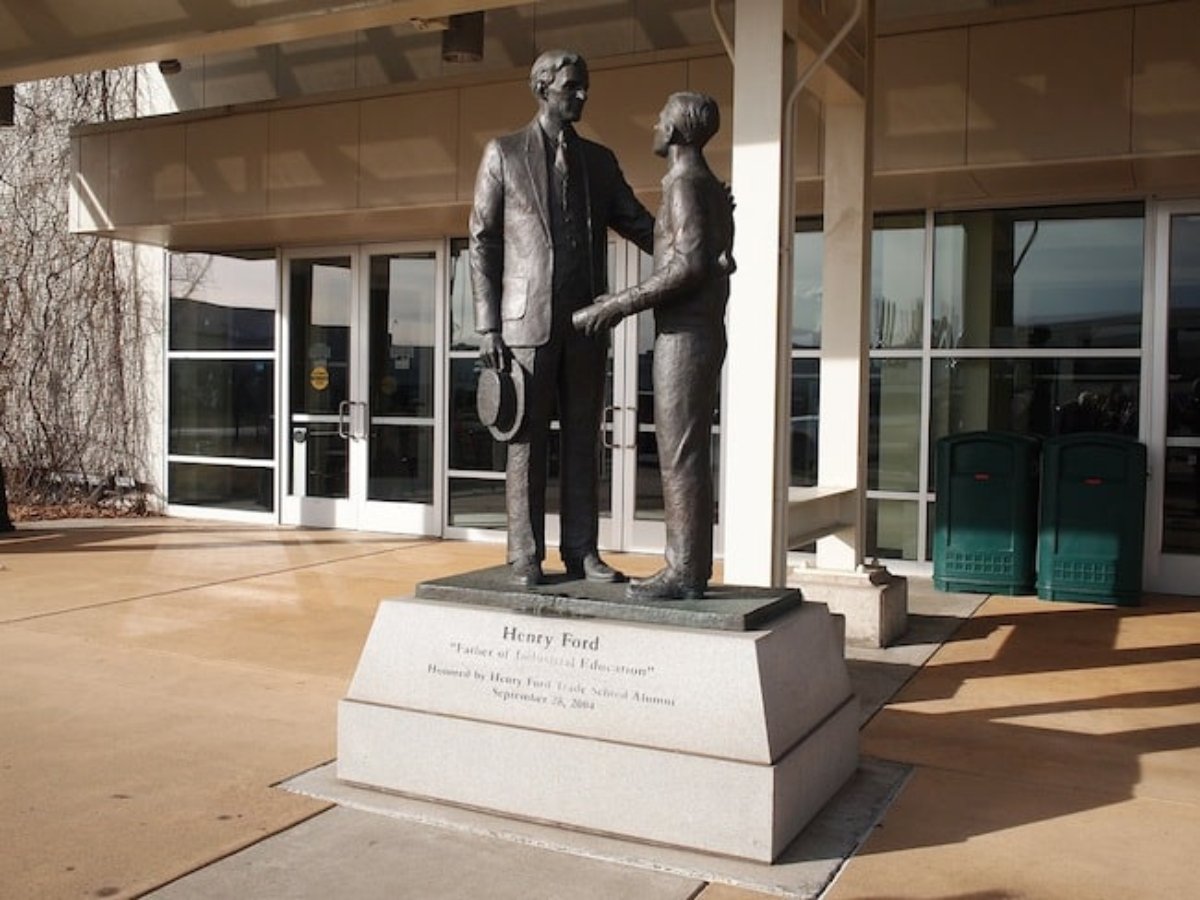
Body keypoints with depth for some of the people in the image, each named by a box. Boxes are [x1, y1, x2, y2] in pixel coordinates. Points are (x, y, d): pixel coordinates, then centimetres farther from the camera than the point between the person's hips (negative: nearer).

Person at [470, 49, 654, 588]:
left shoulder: (600, 160, 15)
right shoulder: (503, 154, 5)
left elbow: (640, 226, 11)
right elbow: (482, 242, 1)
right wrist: (487, 326, -7)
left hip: (586, 321, 4)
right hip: (528, 321, -4)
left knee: (583, 441, 5)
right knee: (527, 442, -1)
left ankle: (582, 552, 11)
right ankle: (525, 557, 5)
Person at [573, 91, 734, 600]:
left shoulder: (685, 183, -11)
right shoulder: (713, 190, 20)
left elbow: (691, 265, -21)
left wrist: (618, 306, -20)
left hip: (683, 338, -10)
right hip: (703, 335, 10)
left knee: (680, 456, -8)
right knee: (687, 456, 9)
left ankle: (684, 572, -5)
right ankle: (690, 566, 13)